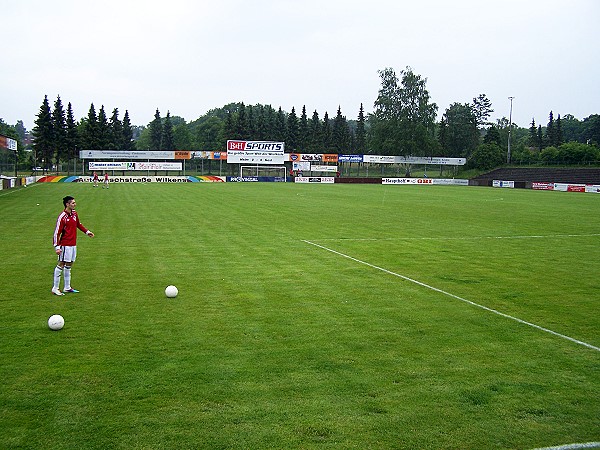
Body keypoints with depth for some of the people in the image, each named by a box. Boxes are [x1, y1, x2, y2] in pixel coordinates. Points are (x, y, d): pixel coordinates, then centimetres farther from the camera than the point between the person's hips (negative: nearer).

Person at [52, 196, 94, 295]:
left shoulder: (74, 213, 8)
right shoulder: (62, 217, -16)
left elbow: (78, 224, 28)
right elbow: (57, 232, -16)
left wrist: (87, 231, 22)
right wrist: (57, 247, -20)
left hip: (73, 244, 8)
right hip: (65, 245, -8)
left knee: (69, 265, 14)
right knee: (61, 265, -3)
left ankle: (67, 288, 21)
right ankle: (55, 288, 4)